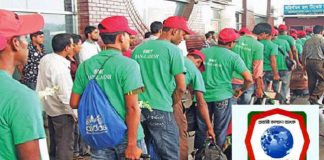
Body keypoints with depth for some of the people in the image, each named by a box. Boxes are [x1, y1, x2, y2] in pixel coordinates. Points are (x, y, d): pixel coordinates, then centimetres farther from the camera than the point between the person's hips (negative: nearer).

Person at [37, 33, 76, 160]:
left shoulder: (45, 59, 0)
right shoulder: (60, 66, -25)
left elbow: (42, 84, 7)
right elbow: (65, 94, -25)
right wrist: (75, 113, -16)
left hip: (50, 107, 9)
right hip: (62, 111, -9)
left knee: (54, 142, 22)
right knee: (65, 145, 3)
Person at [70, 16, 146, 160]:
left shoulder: (85, 66, 0)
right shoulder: (128, 65, -14)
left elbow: (74, 103, 5)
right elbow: (132, 108, -19)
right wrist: (132, 144, -16)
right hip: (125, 137, -4)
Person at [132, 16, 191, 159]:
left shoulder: (138, 49, 11)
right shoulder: (173, 50, -7)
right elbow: (181, 87, -9)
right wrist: (173, 104, 7)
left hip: (138, 108, 7)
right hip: (160, 110, -6)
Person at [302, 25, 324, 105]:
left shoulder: (308, 40, 15)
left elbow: (303, 54, 15)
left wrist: (304, 65, 21)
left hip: (308, 61, 7)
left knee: (311, 81, 10)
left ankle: (312, 100, 15)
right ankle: (314, 97, -13)